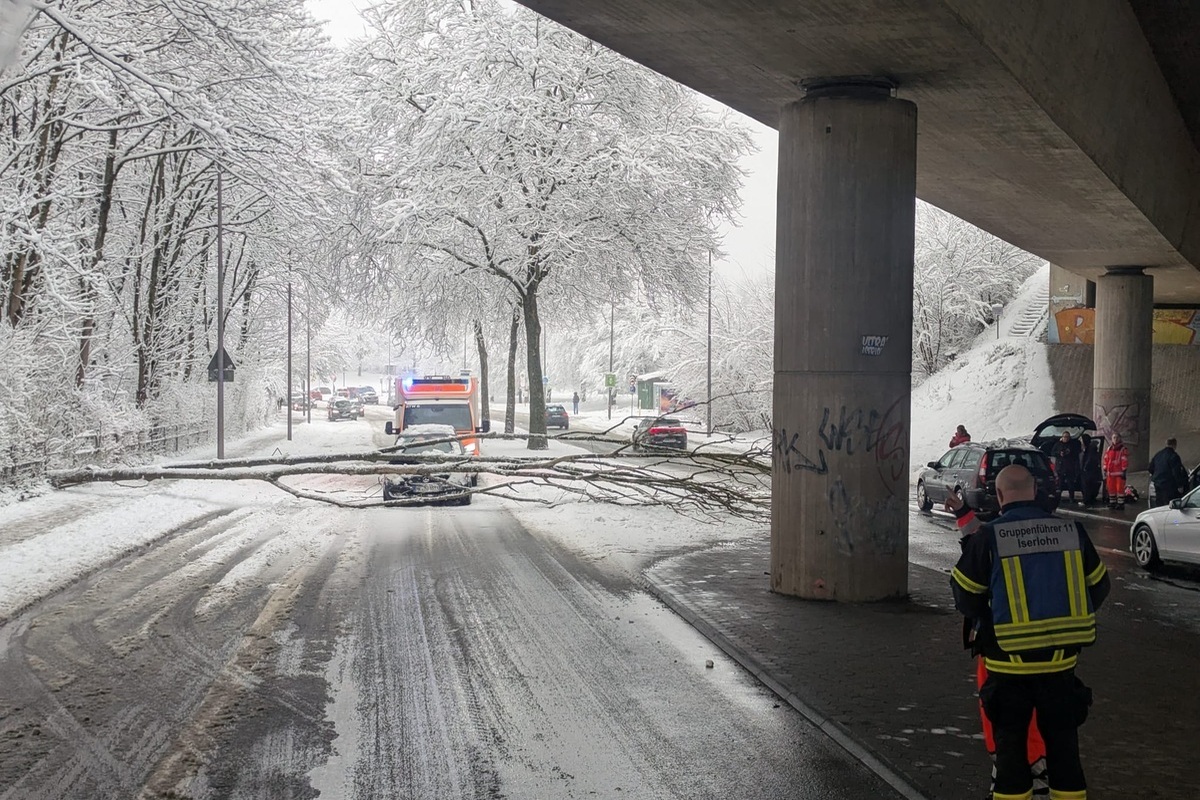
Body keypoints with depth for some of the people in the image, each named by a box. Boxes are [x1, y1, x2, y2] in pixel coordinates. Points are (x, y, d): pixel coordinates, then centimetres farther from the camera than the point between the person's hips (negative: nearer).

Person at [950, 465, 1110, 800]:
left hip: (1009, 663, -2)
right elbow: (1098, 587, 10)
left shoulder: (986, 538, -11)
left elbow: (966, 600, -5)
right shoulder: (1072, 532, -2)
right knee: (1062, 740, 16)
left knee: (1011, 744, 10)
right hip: (1061, 660, 3)